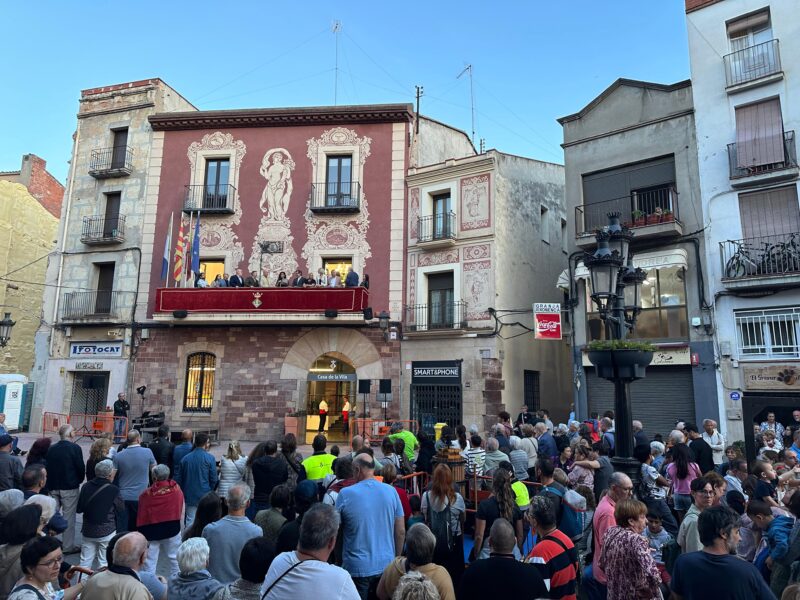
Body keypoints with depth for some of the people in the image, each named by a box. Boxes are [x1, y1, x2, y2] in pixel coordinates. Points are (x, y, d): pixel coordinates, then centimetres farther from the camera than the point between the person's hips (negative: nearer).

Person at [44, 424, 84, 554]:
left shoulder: (51, 449, 2)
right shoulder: (75, 448, -13)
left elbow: (48, 467, 6)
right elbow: (81, 467, -12)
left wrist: (51, 484, 17)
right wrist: (79, 480, 8)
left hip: (53, 486, 5)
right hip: (70, 487, -5)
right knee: (69, 517, 3)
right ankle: (68, 546, 8)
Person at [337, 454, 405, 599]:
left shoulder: (345, 494, -12)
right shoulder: (390, 491, -6)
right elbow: (401, 532, 1)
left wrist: (339, 561, 15)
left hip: (357, 568, -2)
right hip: (386, 565, 2)